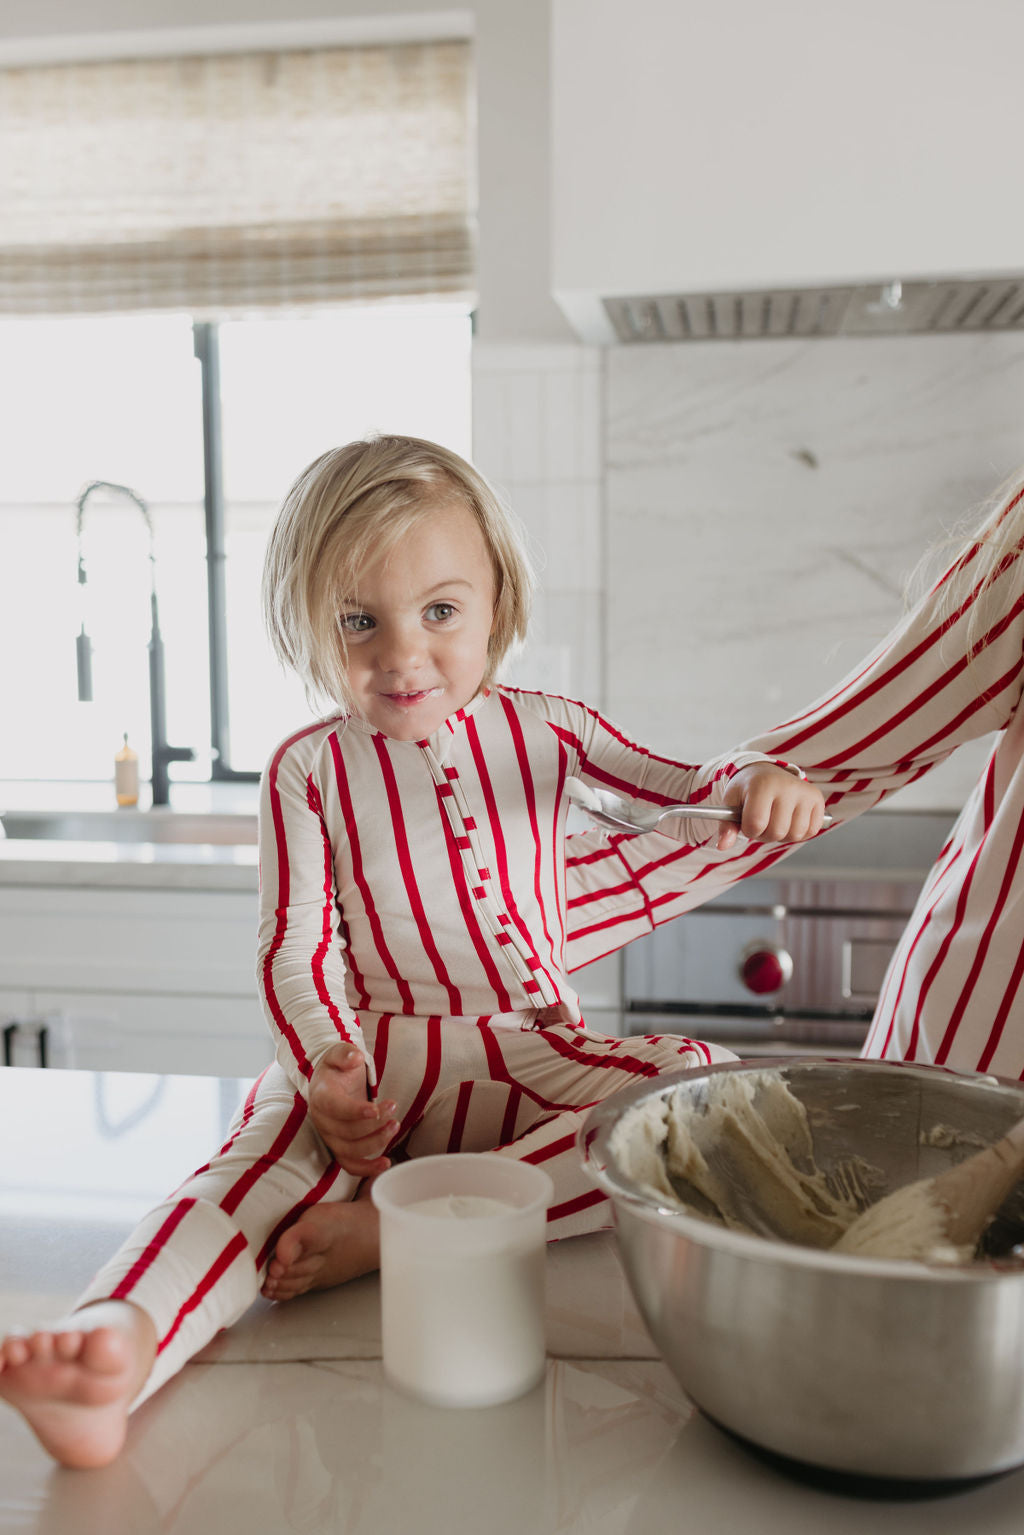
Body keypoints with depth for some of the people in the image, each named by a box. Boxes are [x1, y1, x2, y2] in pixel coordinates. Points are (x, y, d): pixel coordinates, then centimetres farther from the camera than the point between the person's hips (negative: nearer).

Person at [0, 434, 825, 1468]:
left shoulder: (543, 731, 4)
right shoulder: (310, 770, 0)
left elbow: (687, 792, 14)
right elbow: (296, 951, -3)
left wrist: (756, 781, -10)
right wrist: (325, 1072, -22)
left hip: (532, 1055, 2)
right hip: (373, 1063, -1)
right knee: (270, 1147, -32)